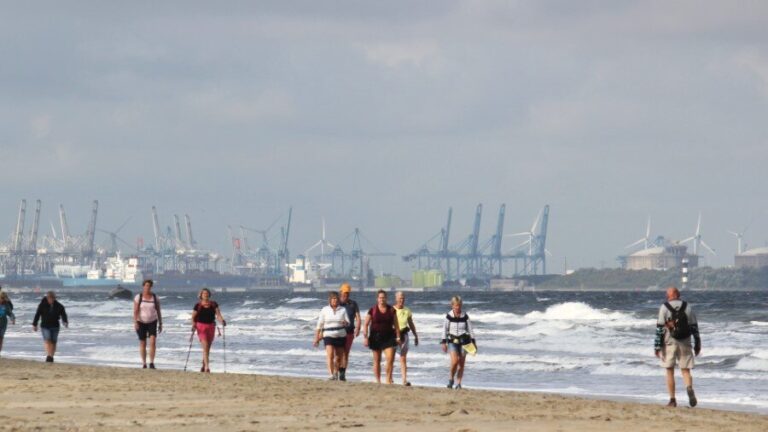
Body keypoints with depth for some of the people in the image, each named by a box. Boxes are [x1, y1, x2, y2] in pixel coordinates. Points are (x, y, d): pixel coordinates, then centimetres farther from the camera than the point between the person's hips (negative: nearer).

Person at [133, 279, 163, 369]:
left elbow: (158, 311, 5)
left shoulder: (155, 298, 0)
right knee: (142, 343, 4)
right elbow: (135, 311, -10)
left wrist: (160, 324, 4)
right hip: (141, 322, 0)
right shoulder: (138, 297, -5)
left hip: (152, 322, 0)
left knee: (153, 341, -17)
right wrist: (135, 322, -21)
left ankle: (151, 363, -16)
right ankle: (144, 364, 14)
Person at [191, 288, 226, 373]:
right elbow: (193, 317, 2)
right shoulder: (198, 306, -1)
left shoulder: (214, 304, 4)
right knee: (205, 346, -16)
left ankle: (203, 366, 28)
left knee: (208, 348, 12)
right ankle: (207, 367, -22)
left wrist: (222, 320, -22)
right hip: (201, 326, -3)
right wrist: (193, 325, -15)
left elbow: (218, 314, -3)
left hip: (211, 326, 3)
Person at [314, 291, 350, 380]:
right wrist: (316, 338, 2)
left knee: (339, 357, 9)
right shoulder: (324, 310, 2)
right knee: (330, 355, -19)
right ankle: (331, 375, -26)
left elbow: (348, 322, -1)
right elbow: (319, 325, 4)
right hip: (328, 336, -2)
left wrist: (345, 323, -26)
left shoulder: (343, 309, 6)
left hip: (341, 336, 2)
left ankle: (336, 373, 30)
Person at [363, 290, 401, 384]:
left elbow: (396, 324, 8)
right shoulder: (372, 310, -2)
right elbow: (366, 325, -1)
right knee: (377, 361, 5)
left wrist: (398, 337, 3)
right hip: (376, 337, -1)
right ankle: (378, 381, 14)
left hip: (388, 337, 1)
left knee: (390, 359, -12)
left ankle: (388, 380, -1)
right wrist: (365, 337, -9)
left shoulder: (391, 310, 4)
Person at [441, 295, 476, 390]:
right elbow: (445, 330, 3)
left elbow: (470, 329, 7)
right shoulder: (449, 316, -2)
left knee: (461, 363, 0)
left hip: (463, 340, 2)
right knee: (454, 360, -19)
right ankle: (451, 379, 3)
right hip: (452, 341, -2)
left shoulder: (465, 316, 1)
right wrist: (444, 342, -1)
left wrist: (473, 341, 3)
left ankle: (458, 384, 9)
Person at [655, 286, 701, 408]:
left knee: (670, 371, 8)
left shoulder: (664, 308, -5)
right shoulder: (687, 307, 5)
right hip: (685, 343, 2)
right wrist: (697, 344, 13)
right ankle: (689, 388, -25)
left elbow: (659, 328, -8)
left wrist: (657, 346, -6)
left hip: (669, 343, -2)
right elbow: (694, 327, 6)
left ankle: (672, 400, 7)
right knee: (685, 370, 5)